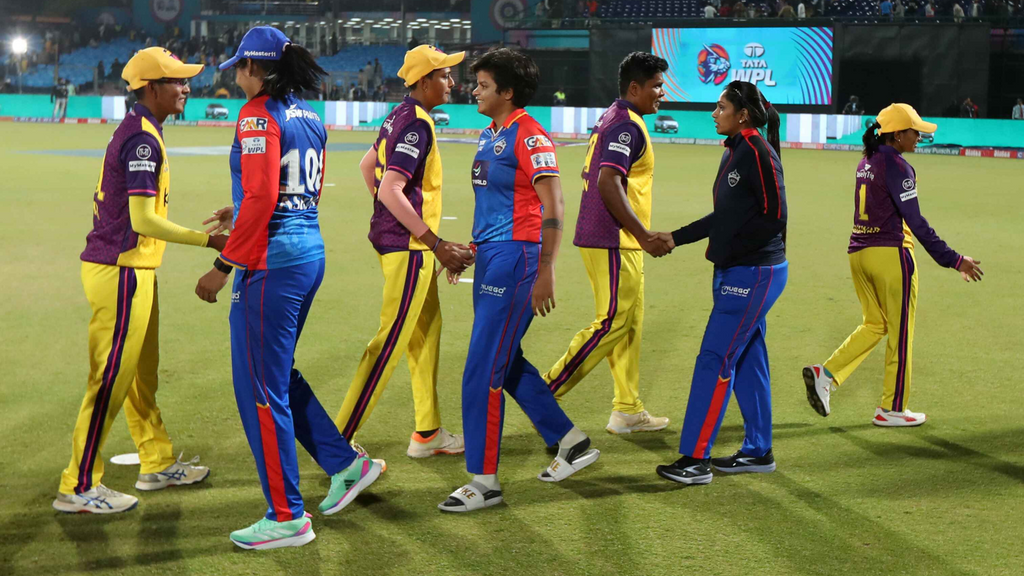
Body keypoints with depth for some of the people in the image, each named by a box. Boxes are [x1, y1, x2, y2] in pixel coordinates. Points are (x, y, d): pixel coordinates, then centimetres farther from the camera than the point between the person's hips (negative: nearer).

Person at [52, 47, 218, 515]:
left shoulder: (134, 132, 13)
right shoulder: (142, 139, -18)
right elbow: (143, 220, -24)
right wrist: (210, 241, -23)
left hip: (134, 271, 10)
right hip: (122, 272, -10)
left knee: (142, 374, 19)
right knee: (110, 380, -5)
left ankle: (158, 464, 32)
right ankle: (78, 488, 1)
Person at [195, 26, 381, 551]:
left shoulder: (259, 115, -12)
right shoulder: (309, 118, 14)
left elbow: (261, 197, -21)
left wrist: (224, 265, -17)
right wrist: (239, 213, 30)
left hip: (270, 262, -9)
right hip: (310, 252, 9)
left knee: (260, 388, -1)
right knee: (277, 374, 22)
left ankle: (287, 517, 4)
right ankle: (345, 464, 23)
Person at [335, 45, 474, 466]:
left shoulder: (400, 117, 12)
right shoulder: (417, 124, -18)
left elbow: (367, 166, 23)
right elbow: (391, 190, -25)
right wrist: (437, 245, -22)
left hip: (393, 238, 10)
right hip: (408, 246, -10)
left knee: (427, 331, 15)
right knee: (391, 340, -6)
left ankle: (427, 434, 22)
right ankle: (340, 439, -2)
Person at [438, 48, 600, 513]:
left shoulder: (529, 136, -14)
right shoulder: (489, 134, 14)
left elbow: (553, 208, -17)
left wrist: (546, 273, -21)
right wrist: (470, 249, 22)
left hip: (515, 257, -10)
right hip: (490, 257, 10)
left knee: (484, 369, -8)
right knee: (504, 362, 15)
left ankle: (485, 481, 1)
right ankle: (572, 443, 28)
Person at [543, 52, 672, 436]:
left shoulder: (612, 120, 16)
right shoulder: (627, 126, -15)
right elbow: (609, 183, -25)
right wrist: (644, 236, -25)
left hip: (605, 240, 11)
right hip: (614, 242, -11)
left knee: (629, 323, 13)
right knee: (612, 324, -8)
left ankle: (628, 410, 18)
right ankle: (546, 393, -6)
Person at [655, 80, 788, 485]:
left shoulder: (758, 152, -15)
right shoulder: (734, 152, 13)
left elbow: (775, 216, -19)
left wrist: (730, 251, -17)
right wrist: (677, 238, 17)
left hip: (754, 274, -10)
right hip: (736, 273, 10)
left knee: (715, 359, -9)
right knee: (747, 360, 14)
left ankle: (695, 459, -6)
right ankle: (758, 452, 23)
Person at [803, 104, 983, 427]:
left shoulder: (865, 163, 10)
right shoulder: (897, 167, -15)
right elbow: (915, 222, -19)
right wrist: (953, 260, -18)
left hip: (858, 253, 8)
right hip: (891, 255, -8)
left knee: (875, 325, 18)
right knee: (900, 332, 5)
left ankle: (825, 374, 3)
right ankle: (892, 408, 13)